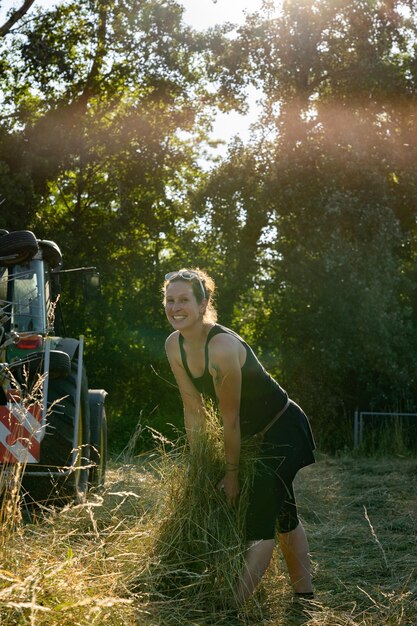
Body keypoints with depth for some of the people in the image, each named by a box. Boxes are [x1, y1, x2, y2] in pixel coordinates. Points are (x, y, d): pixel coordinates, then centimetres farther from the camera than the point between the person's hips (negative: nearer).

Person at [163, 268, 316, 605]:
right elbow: (193, 409, -3)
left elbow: (230, 419, -26)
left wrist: (231, 474, -17)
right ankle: (305, 598, 37)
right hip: (253, 433, 9)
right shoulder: (175, 345, -9)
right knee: (282, 514, 21)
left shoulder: (222, 347, -33)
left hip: (284, 430, -9)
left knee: (260, 521, -14)